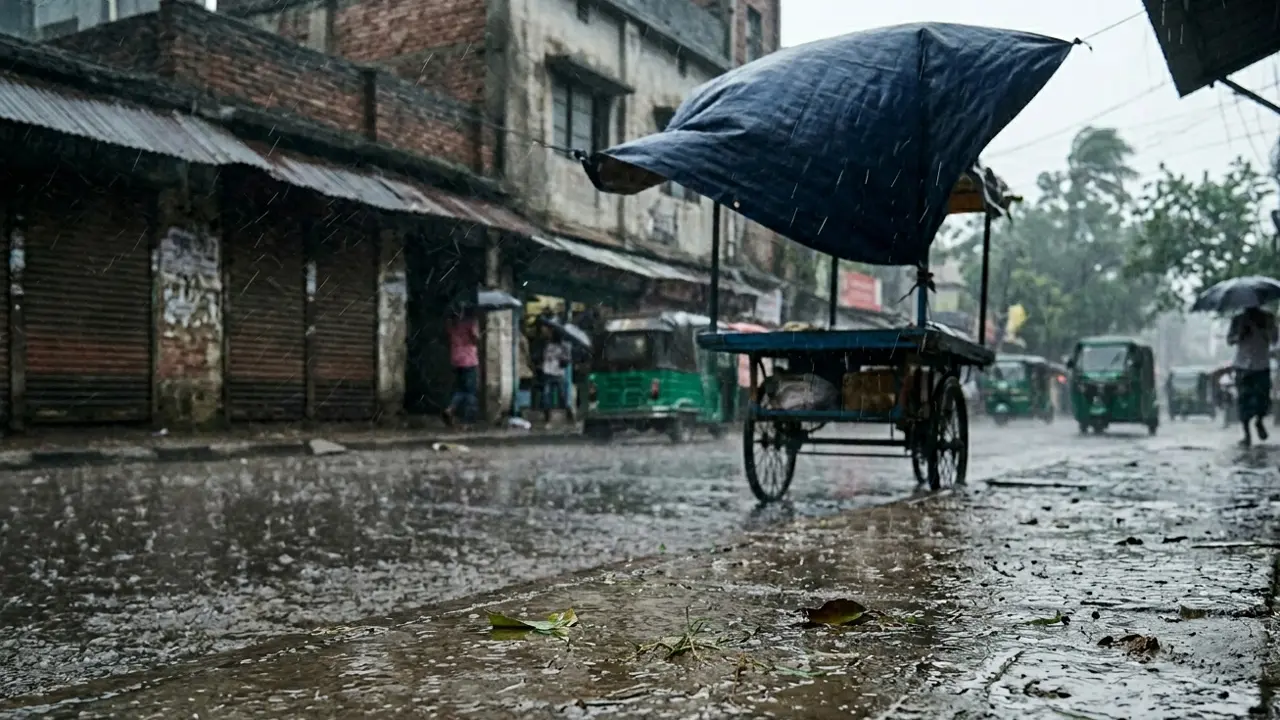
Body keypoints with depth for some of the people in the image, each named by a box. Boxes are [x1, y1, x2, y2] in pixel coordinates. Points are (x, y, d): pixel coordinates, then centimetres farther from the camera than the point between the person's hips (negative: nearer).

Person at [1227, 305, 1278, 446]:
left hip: (1262, 366, 1)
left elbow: (1273, 340, -2)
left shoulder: (1267, 318, 2)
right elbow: (1229, 340, 1)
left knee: (1263, 400, -2)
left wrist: (1265, 327, -18)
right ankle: (1247, 434, 10)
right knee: (1244, 401, -1)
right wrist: (1241, 334, -19)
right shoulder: (1238, 320, 0)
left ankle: (1259, 422, 30)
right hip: (1243, 366, 0)